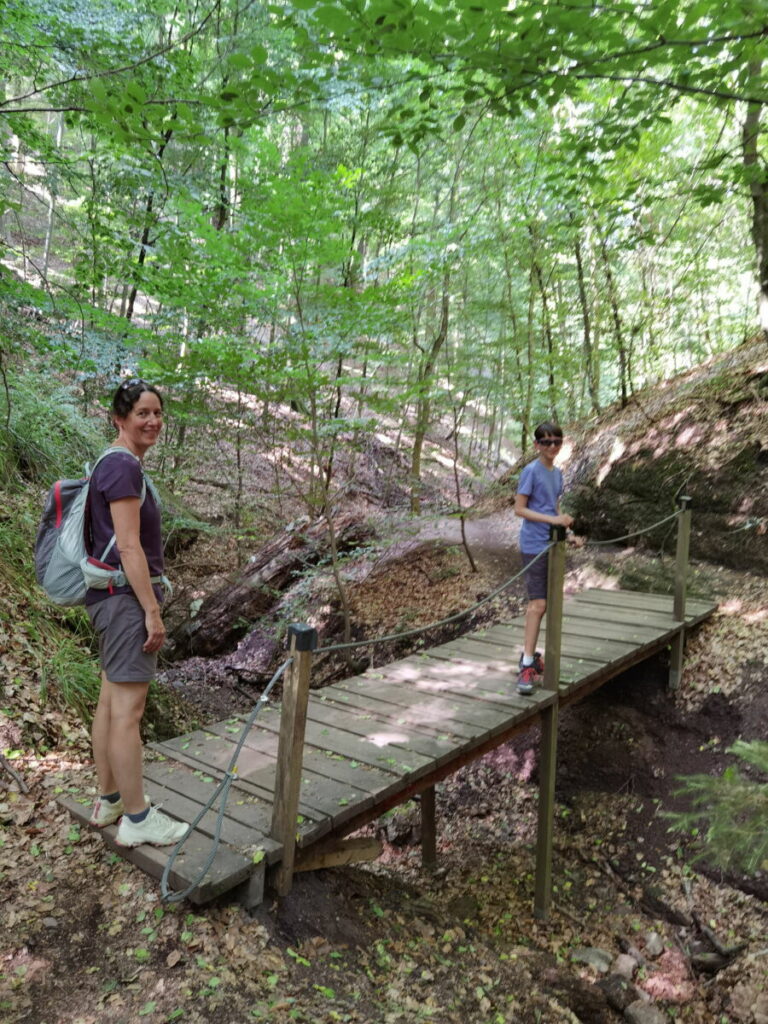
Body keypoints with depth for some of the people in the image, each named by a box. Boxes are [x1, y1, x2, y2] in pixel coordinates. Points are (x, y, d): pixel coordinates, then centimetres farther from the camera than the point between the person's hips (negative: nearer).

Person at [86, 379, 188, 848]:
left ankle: (109, 800, 28)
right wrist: (152, 610, -18)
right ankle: (138, 819, 6)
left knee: (111, 702, 16)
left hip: (115, 596, 11)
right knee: (128, 709, -3)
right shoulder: (123, 466, -15)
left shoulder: (121, 464, 15)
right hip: (125, 596, -10)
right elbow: (128, 547, -20)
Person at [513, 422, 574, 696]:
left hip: (551, 544, 7)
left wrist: (564, 519, 1)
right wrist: (552, 519, -21)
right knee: (538, 604, -12)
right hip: (534, 546, -7)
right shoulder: (531, 471, -10)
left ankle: (530, 654, 22)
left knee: (539, 604, 12)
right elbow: (519, 508, -14)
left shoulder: (557, 473, 12)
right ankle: (527, 666, -8)